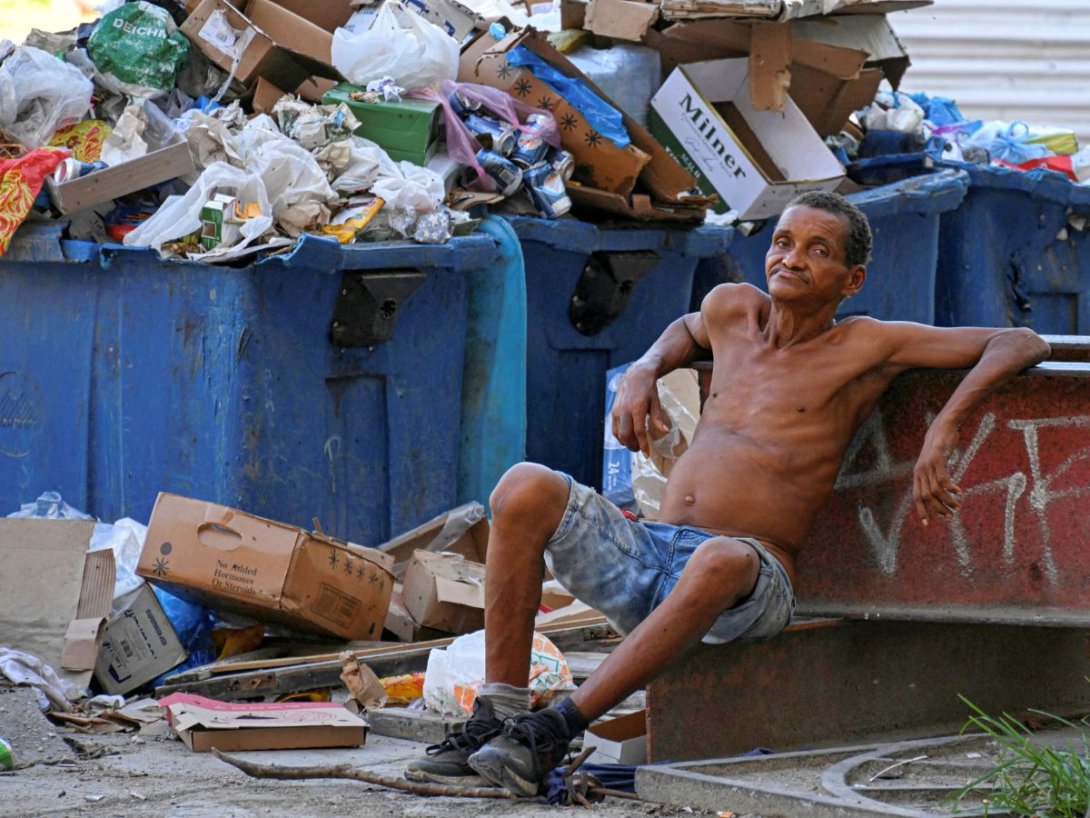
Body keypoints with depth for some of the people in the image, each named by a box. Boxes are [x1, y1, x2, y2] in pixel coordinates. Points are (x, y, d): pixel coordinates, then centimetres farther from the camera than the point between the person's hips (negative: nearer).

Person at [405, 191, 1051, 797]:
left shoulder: (864, 347, 5)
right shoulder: (734, 310, 20)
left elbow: (1020, 344, 1)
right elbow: (689, 330, 45)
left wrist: (944, 428, -13)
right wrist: (645, 371, 22)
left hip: (754, 580, -5)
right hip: (644, 552, 5)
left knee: (721, 560, -42)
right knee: (526, 490, -20)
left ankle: (555, 732, -37)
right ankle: (498, 716, -22)